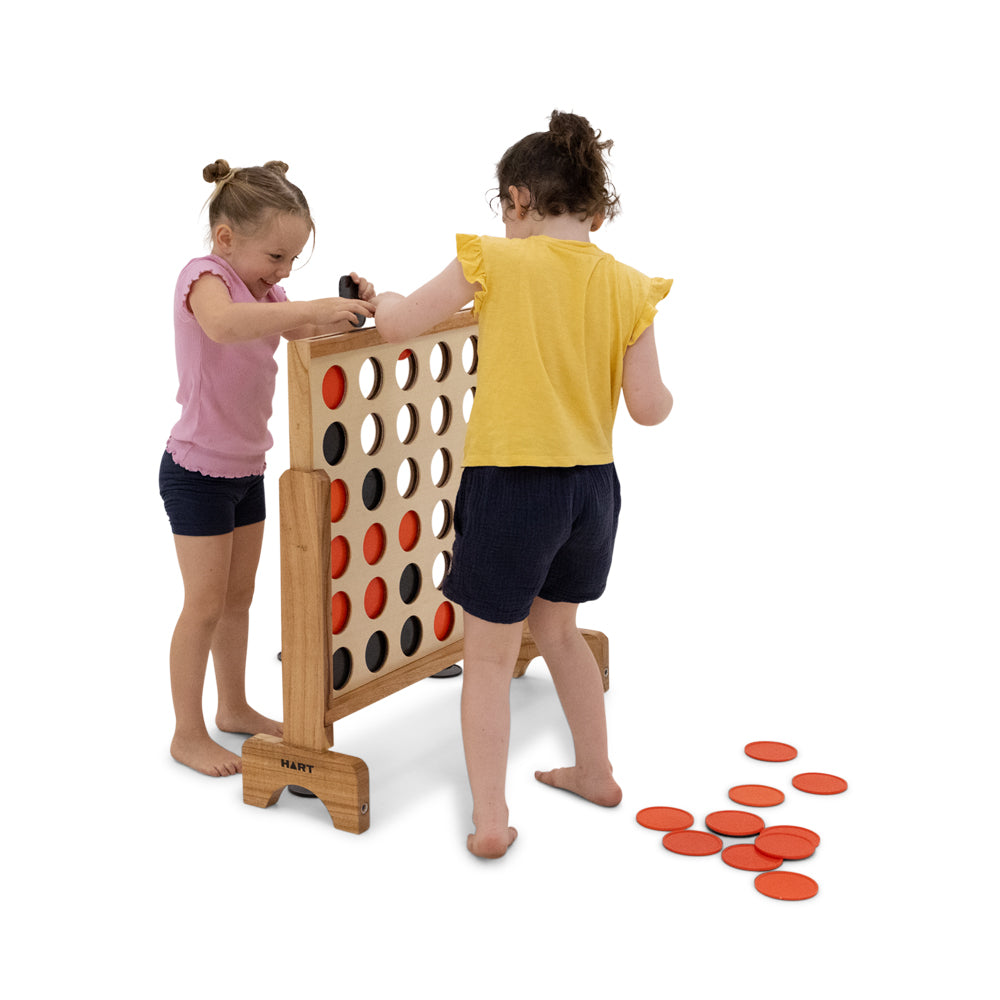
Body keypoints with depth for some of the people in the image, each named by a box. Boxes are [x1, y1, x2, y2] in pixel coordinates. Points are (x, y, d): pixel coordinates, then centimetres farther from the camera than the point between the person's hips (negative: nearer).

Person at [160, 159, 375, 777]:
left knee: (239, 595, 17)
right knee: (206, 604, -1)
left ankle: (234, 708, 32)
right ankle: (188, 734, 11)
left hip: (247, 467, 8)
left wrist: (347, 308, -11)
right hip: (197, 470, -8)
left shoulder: (263, 287, 7)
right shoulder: (205, 276, -20)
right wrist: (315, 307, -47)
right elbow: (223, 323, -43)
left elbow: (308, 337, 9)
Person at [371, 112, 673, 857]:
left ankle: (491, 820, 9)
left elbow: (399, 326, -2)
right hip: (592, 486, 5)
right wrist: (666, 396, 21)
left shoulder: (497, 262, -9)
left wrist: (383, 299, 21)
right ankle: (595, 772, 40)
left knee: (489, 654, 8)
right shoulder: (628, 286, 0)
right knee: (558, 628, 27)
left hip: (510, 483, -4)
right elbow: (649, 408, -2)